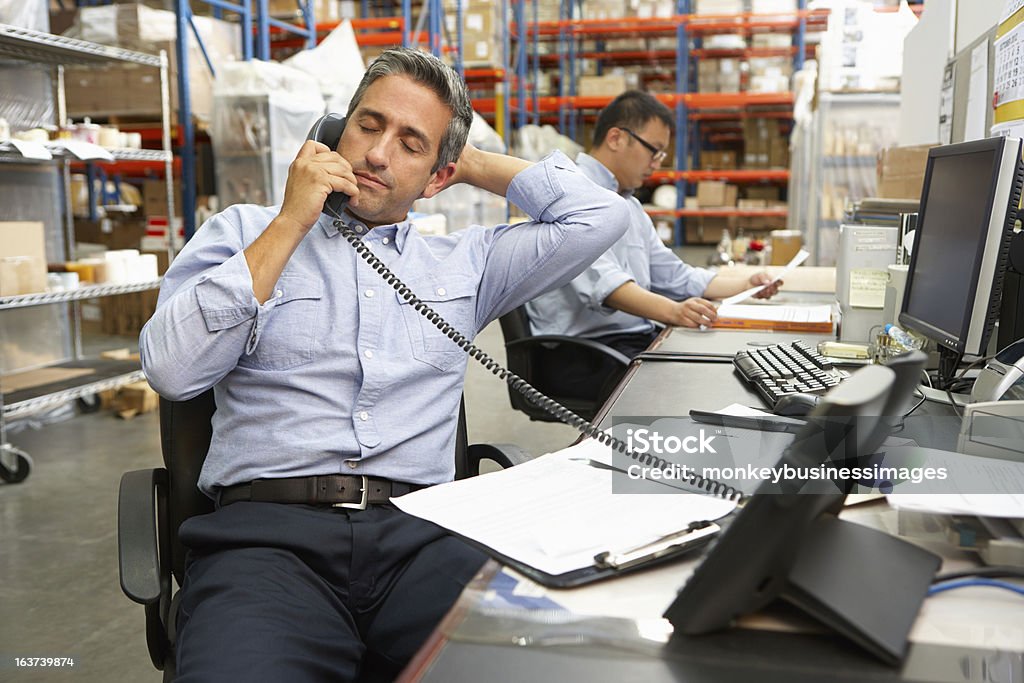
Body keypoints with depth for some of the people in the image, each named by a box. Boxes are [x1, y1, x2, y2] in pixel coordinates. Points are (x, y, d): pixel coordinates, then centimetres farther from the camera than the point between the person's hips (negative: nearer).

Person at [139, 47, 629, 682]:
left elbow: (601, 215, 14)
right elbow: (173, 369, 0)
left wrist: (472, 163, 21)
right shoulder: (244, 232, 16)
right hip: (267, 530, -2)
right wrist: (291, 223, 0)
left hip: (420, 532, 3)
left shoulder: (464, 262, 20)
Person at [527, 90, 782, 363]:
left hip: (639, 340, 9)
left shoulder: (630, 205, 23)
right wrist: (672, 311, -41)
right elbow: (599, 279, -27)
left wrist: (745, 285, 15)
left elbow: (673, 276, 27)